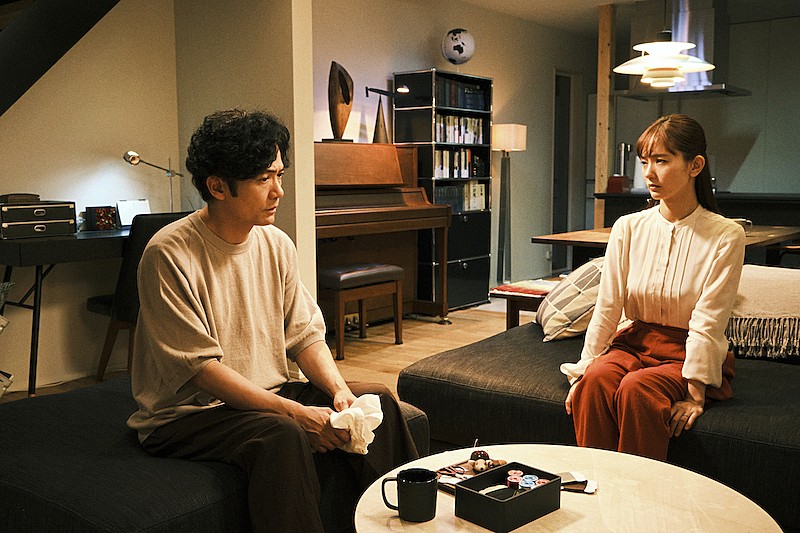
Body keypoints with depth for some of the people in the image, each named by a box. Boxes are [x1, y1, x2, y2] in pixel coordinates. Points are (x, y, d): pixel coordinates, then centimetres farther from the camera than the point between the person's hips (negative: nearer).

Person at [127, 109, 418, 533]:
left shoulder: (277, 245, 3)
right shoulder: (169, 255, -18)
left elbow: (305, 335, 5)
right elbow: (198, 367, -21)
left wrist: (339, 390, -14)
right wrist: (296, 412, -26)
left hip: (269, 394, 7)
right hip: (186, 413, -6)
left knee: (377, 401, -9)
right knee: (282, 435, -34)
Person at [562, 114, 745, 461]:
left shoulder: (726, 236, -8)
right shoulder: (628, 228, 2)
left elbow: (707, 324, -12)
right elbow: (607, 309, -2)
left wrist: (695, 394, -17)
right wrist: (581, 373, -9)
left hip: (688, 355, -3)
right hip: (633, 342, 3)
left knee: (636, 388, -32)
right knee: (595, 380, -29)